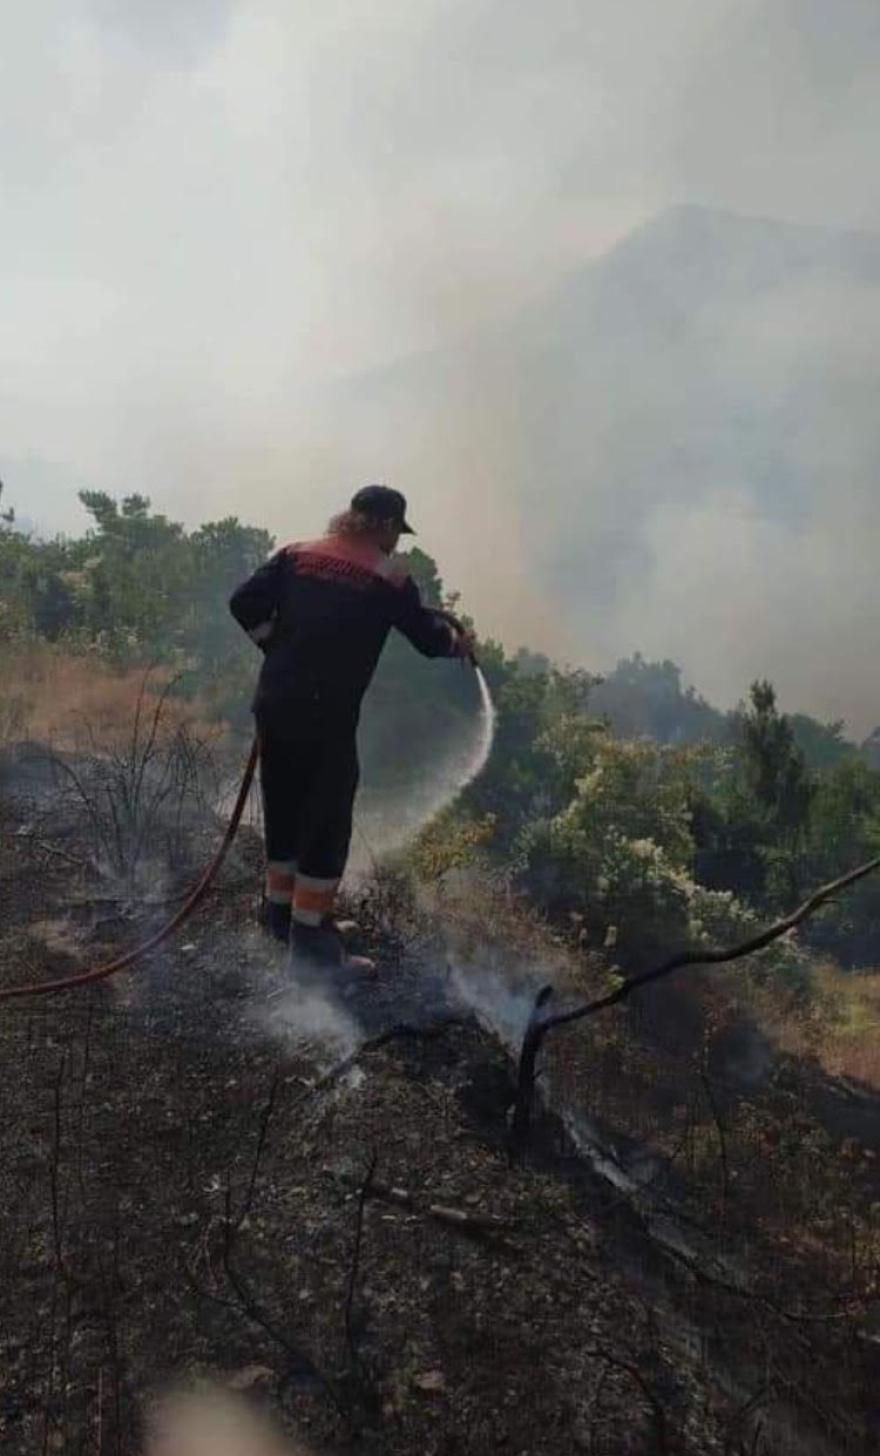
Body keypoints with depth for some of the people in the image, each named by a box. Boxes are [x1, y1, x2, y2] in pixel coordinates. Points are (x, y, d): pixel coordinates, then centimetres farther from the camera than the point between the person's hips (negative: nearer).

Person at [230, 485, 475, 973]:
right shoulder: (387, 577, -4)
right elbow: (427, 635, 2)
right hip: (327, 715, -6)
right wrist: (459, 639, 23)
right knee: (328, 818, 6)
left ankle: (279, 906, 36)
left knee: (283, 805, 20)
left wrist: (279, 648, 15)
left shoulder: (297, 554, 9)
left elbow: (245, 604, 5)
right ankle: (310, 931, 11)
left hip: (274, 705, 6)